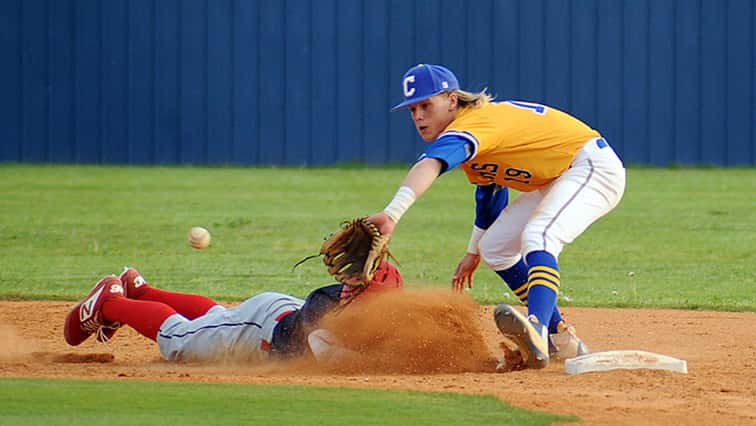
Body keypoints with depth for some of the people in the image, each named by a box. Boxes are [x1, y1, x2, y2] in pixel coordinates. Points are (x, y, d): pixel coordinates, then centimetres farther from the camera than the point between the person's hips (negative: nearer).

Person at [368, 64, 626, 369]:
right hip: (556, 181, 11)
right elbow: (489, 189, 22)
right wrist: (474, 252, 29)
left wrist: (393, 213, -59)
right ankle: (562, 339, 15)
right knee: (494, 248, 13)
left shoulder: (469, 125, -24)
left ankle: (536, 329, -57)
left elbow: (430, 166, -44)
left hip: (594, 166, -11)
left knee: (538, 237, -35)